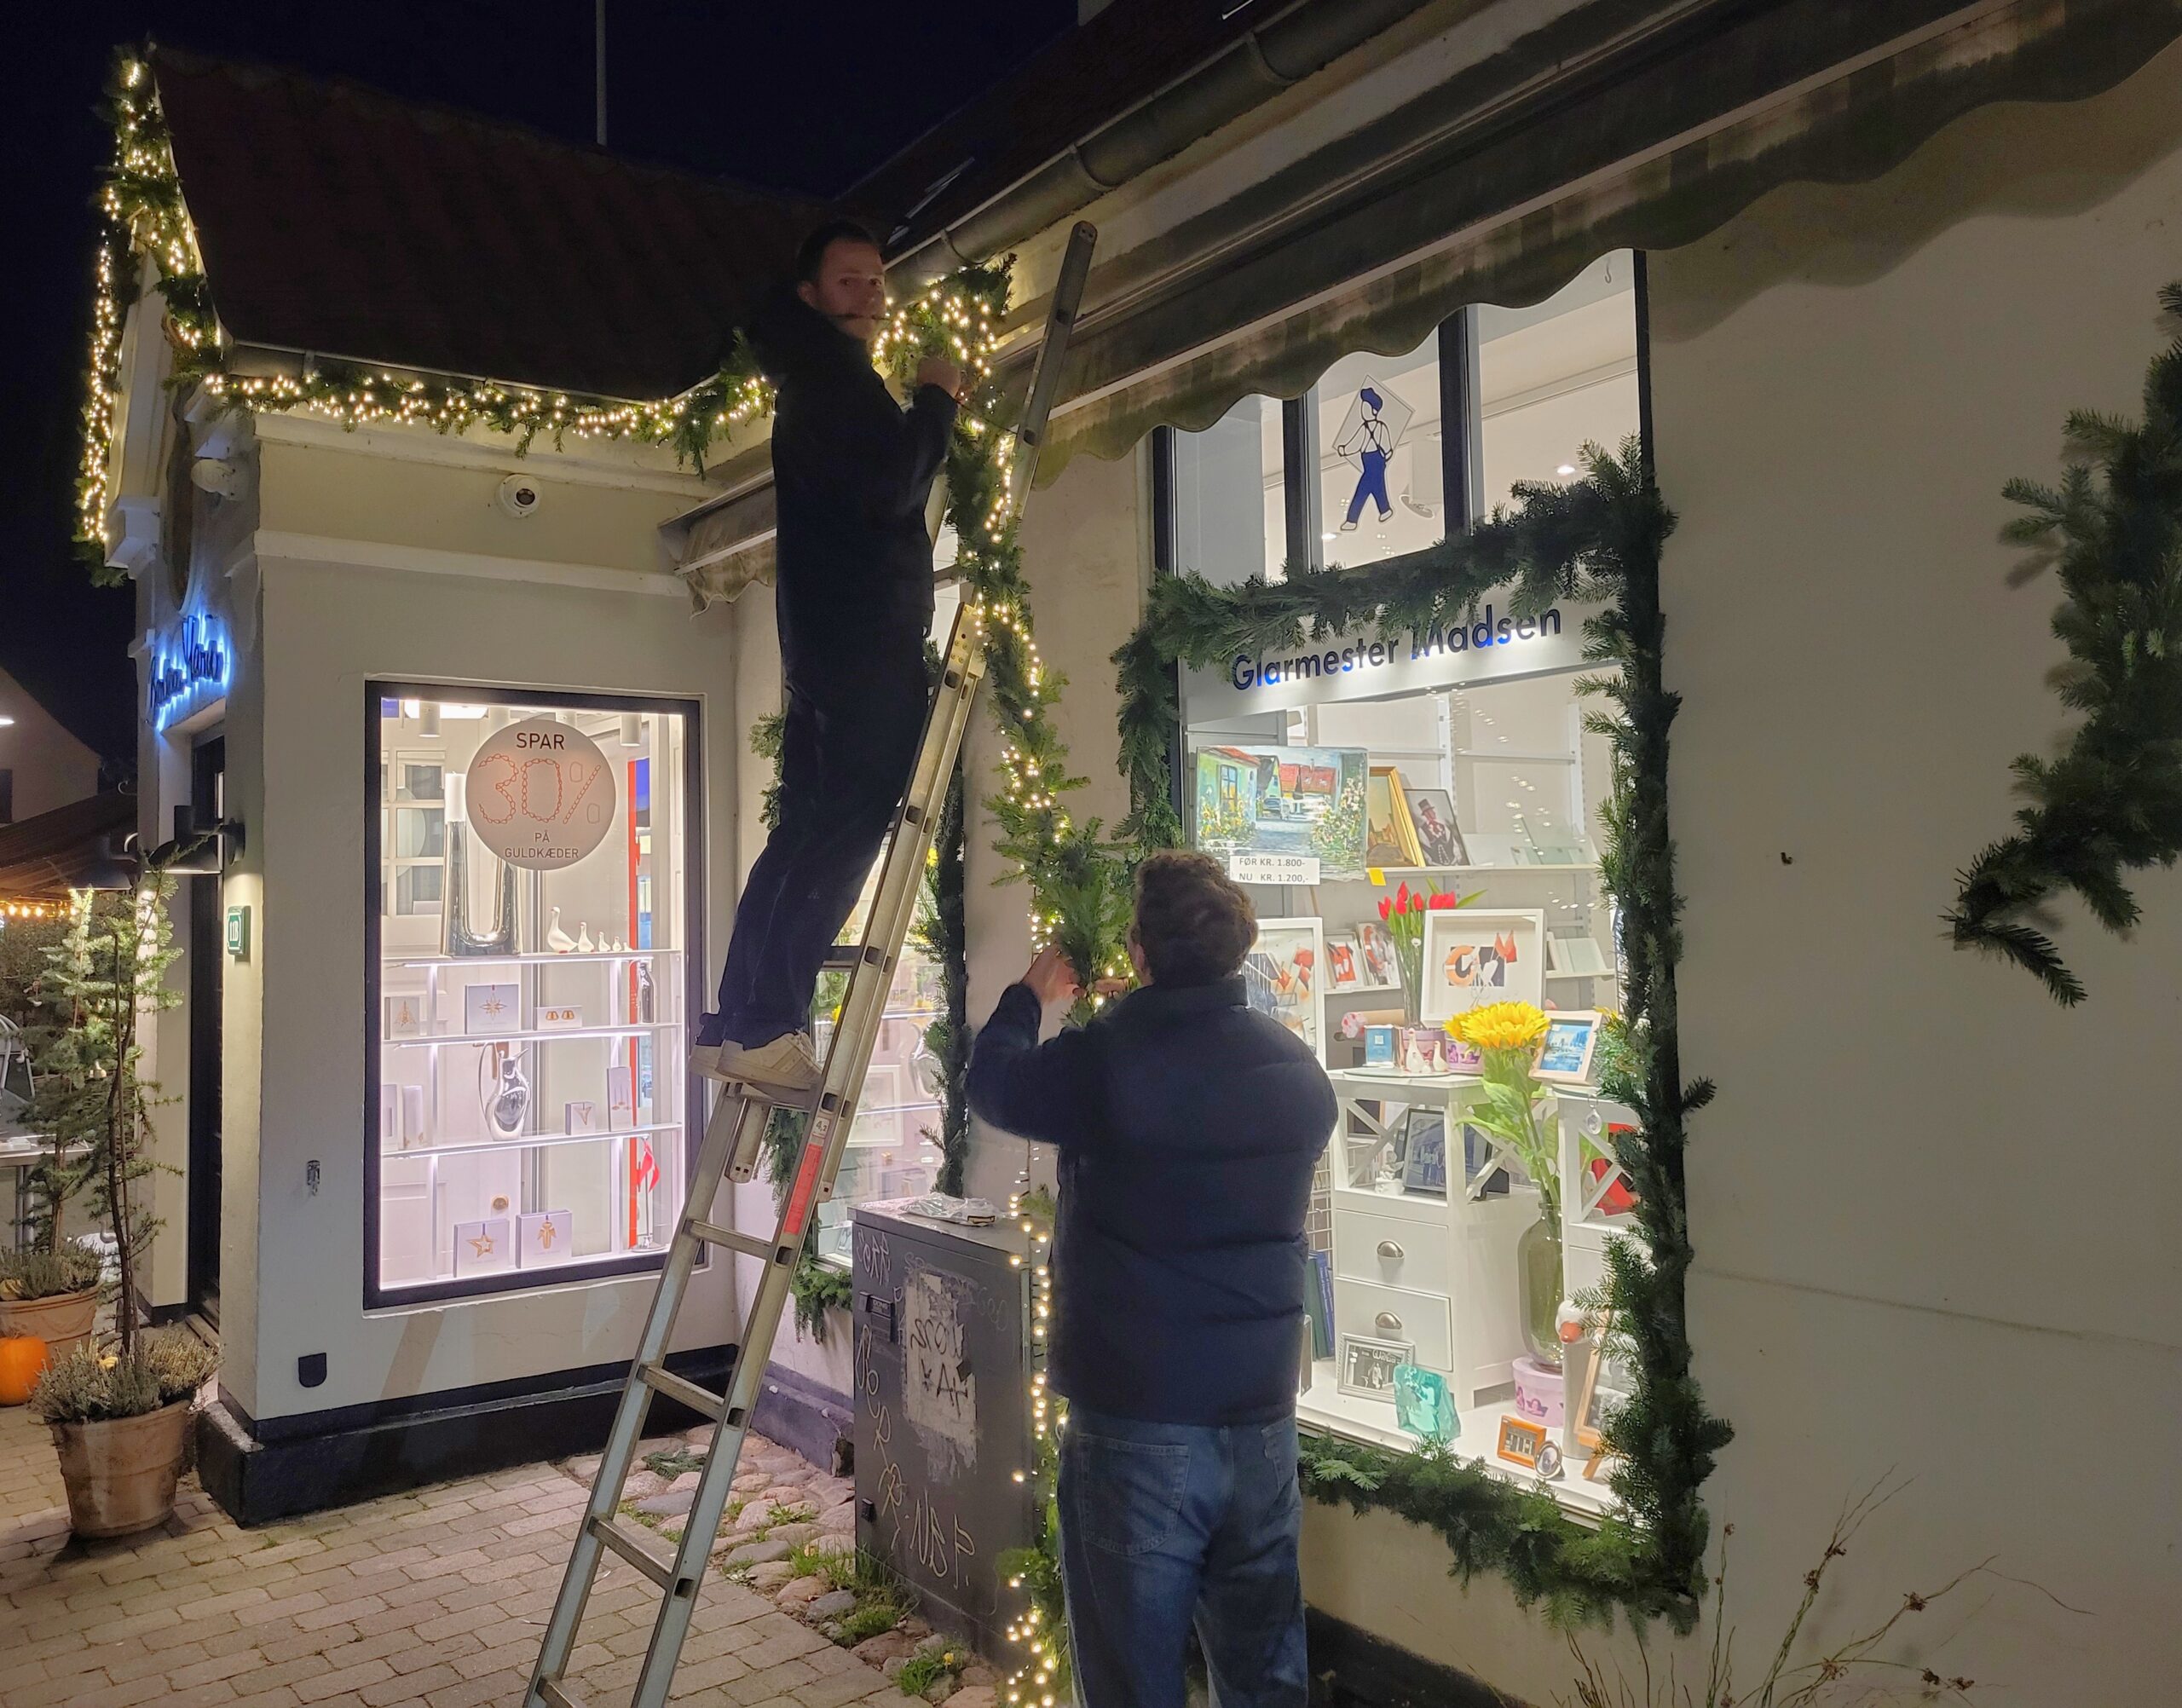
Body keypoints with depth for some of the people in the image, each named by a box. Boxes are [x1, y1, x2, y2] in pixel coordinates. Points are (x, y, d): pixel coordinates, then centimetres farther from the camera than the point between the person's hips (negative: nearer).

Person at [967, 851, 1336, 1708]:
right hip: (1265, 1420, 5)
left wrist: (1030, 995, 24)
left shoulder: (1104, 1059, -15)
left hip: (1133, 1423, -4)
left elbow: (992, 1082, 4)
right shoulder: (1299, 1067, -1)